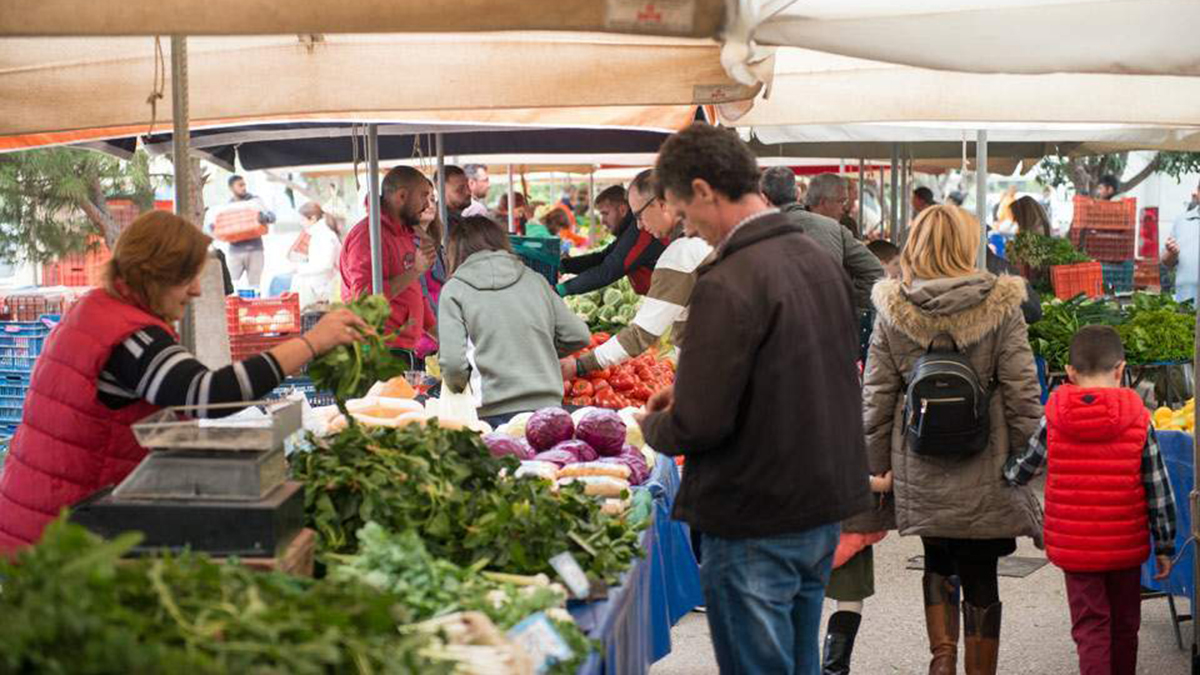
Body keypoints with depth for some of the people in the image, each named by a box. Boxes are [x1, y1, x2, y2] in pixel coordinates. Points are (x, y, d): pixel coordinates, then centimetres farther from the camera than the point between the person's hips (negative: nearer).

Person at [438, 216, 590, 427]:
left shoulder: (454, 289, 2)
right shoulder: (534, 279, 12)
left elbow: (454, 362, -7)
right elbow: (579, 335, 11)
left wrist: (455, 389, 14)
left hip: (496, 412, -3)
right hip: (548, 405, 3)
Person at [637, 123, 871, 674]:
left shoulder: (727, 285, -22)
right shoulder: (819, 259, 6)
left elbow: (698, 425, -23)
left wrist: (652, 424, -1)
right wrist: (690, 395, 14)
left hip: (756, 525, -8)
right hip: (826, 507, 8)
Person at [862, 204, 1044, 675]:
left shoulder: (892, 310, -3)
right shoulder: (1000, 306, -7)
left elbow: (876, 399, 0)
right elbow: (1022, 395, -7)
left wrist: (877, 467, 8)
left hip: (920, 472, 2)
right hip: (985, 474, -2)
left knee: (938, 562, 23)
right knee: (980, 576, 10)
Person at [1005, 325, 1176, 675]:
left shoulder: (1053, 420, -7)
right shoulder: (1138, 420, -7)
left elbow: (1019, 471, 2)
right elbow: (1159, 490, -3)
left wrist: (1005, 472, 27)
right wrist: (1165, 546, 7)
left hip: (1074, 547, -1)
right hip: (1126, 545, 1)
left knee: (1090, 626, 3)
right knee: (1124, 626, 17)